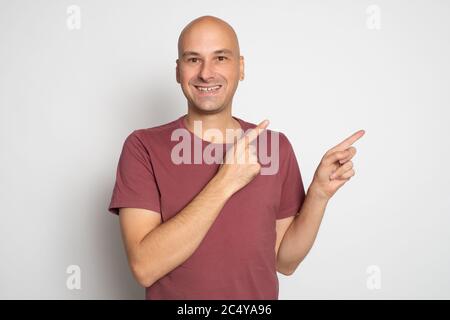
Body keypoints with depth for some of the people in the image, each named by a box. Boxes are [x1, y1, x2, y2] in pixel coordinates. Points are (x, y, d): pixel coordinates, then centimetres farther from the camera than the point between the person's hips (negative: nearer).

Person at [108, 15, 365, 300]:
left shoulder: (276, 146, -7)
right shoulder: (143, 147, -14)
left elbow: (284, 261, -3)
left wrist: (320, 192, -17)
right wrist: (225, 182, -27)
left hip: (260, 294, 2)